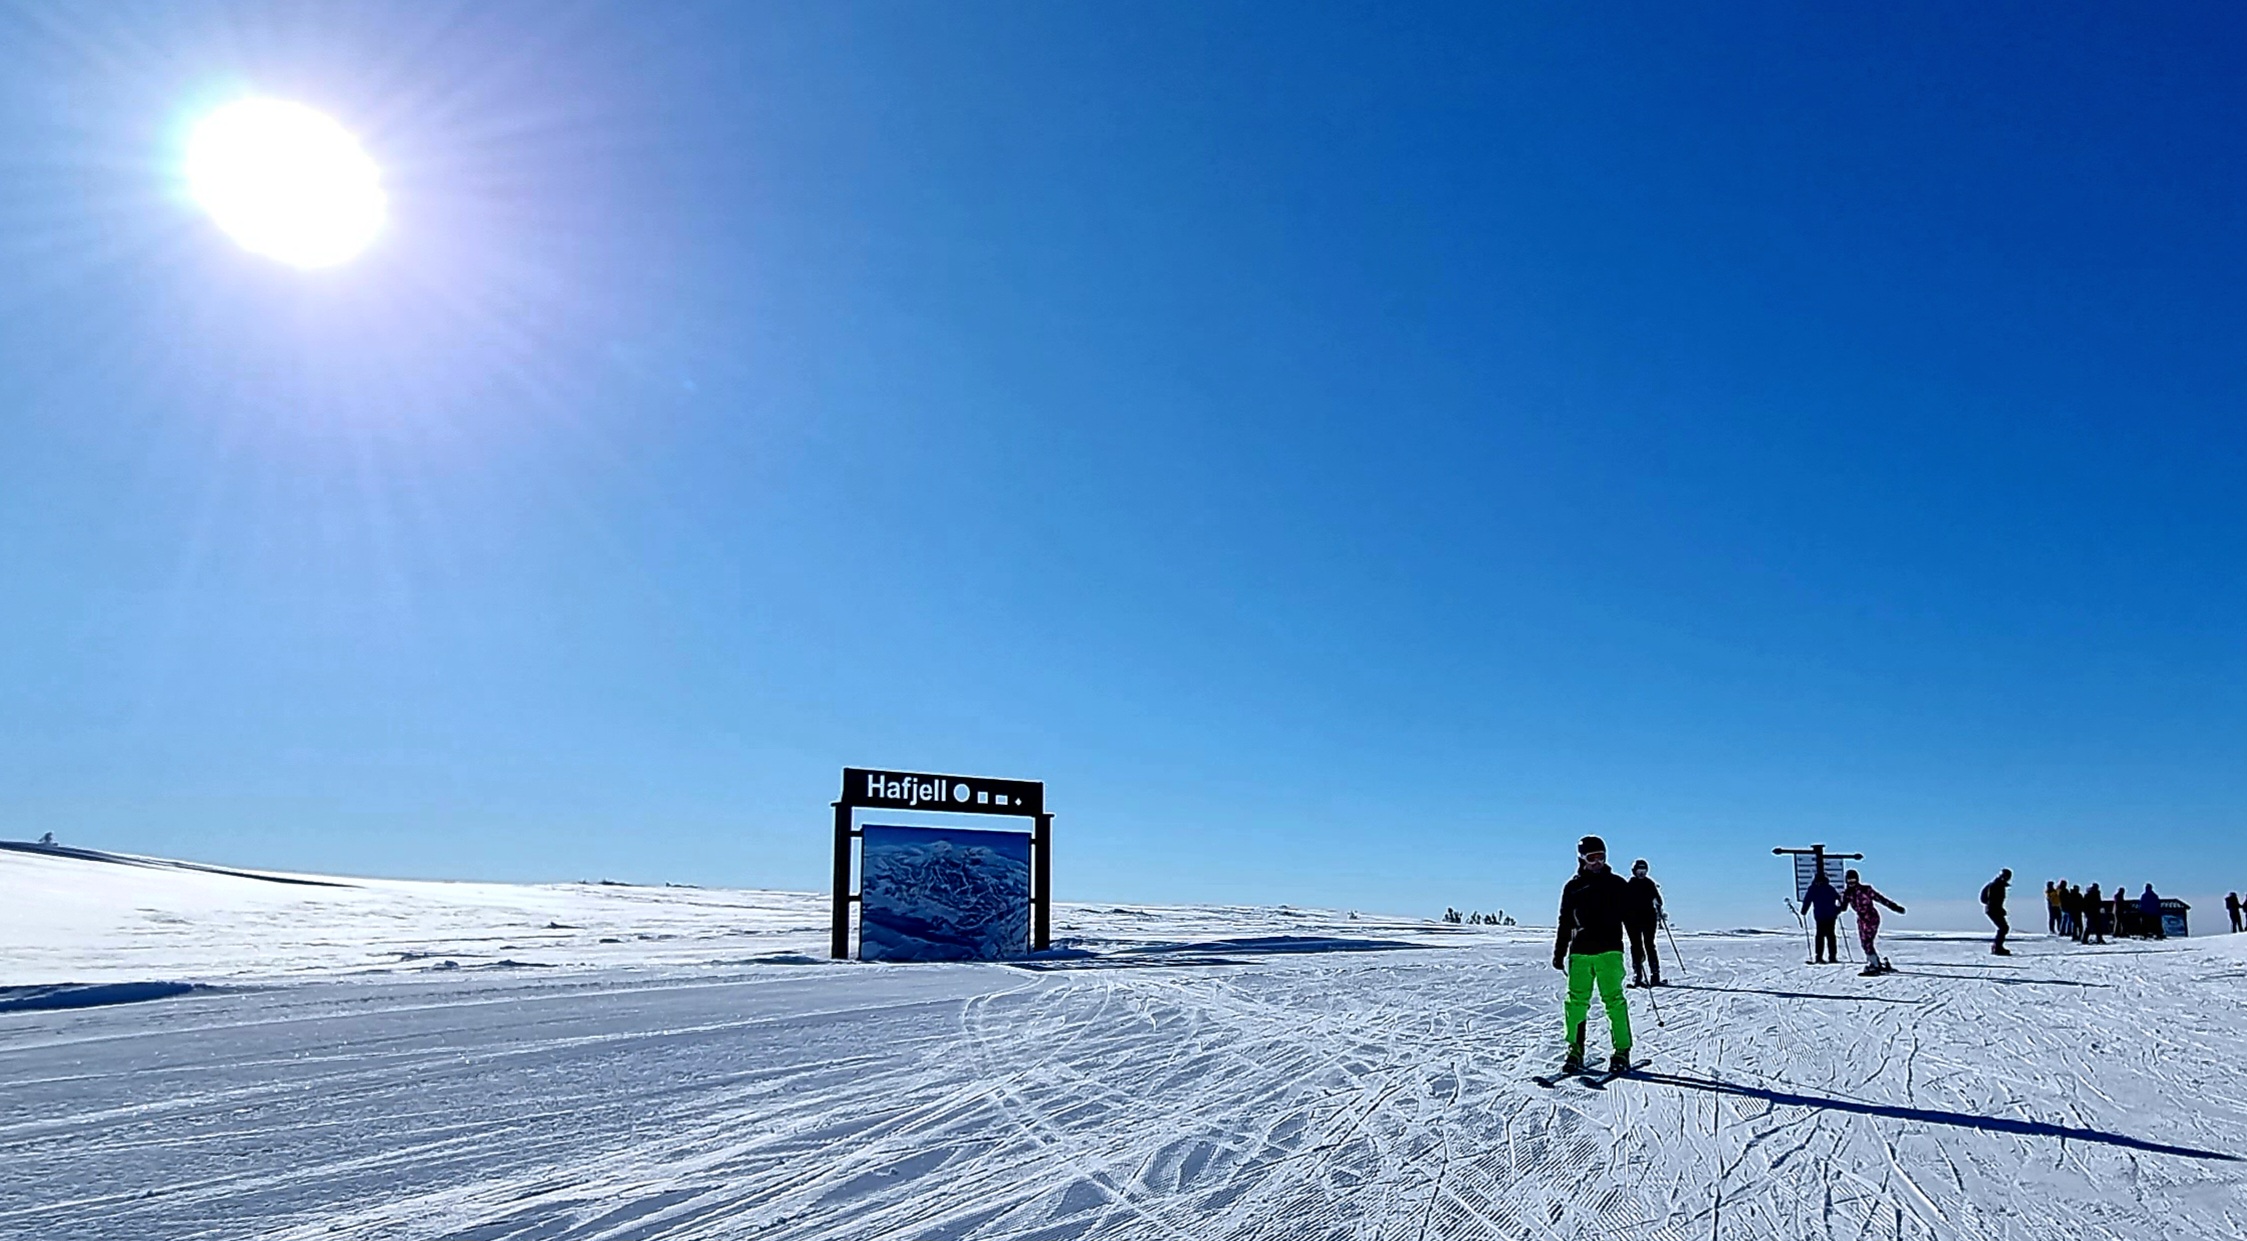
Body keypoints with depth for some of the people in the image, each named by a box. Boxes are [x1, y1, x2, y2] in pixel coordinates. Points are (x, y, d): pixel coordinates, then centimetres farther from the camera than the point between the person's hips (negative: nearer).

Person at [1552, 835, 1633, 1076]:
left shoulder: (1617, 884, 9)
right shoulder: (1573, 887, 12)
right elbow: (1565, 923, 16)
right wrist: (1559, 954, 13)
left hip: (1609, 950, -2)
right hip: (1579, 952, 2)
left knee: (1614, 1000, -7)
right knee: (1576, 1002, -1)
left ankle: (1621, 1052, 1)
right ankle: (1574, 1051, 5)